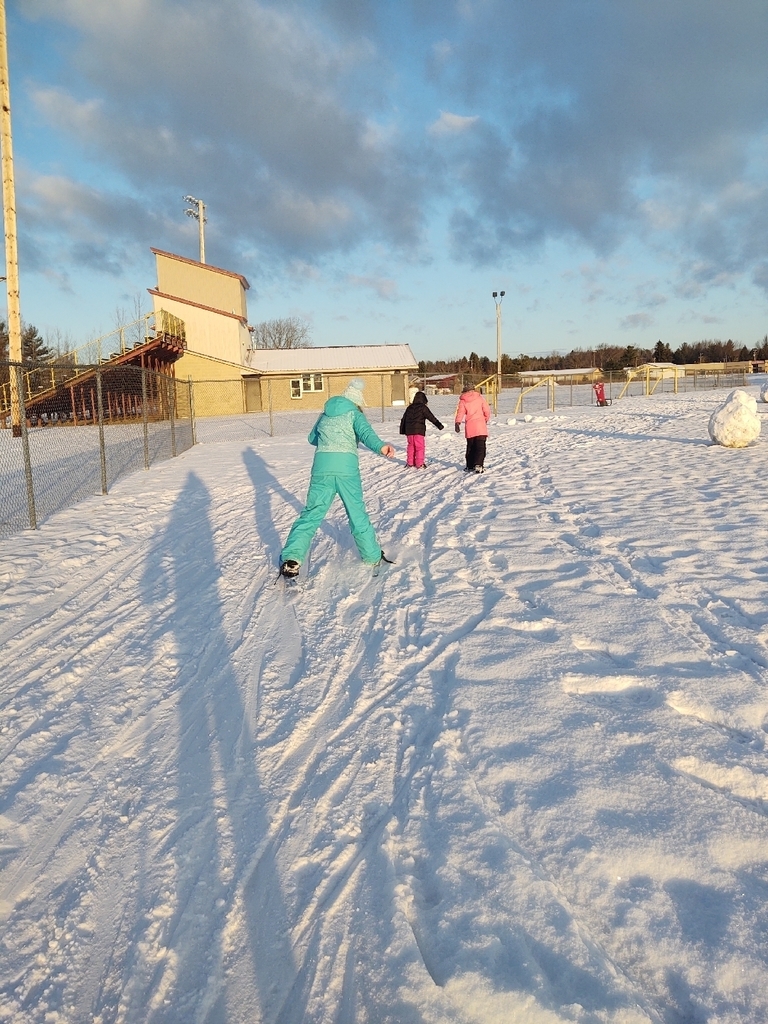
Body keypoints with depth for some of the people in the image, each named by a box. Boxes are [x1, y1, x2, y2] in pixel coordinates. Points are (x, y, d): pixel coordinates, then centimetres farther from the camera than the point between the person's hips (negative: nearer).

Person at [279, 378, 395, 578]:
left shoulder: (325, 414, 23)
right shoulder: (354, 413, 9)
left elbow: (312, 438, 36)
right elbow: (365, 432, -13)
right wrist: (380, 447, -31)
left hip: (321, 467, 3)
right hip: (347, 468, -3)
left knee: (311, 514, 4)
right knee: (357, 514, 11)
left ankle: (292, 558, -10)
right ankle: (372, 555, 23)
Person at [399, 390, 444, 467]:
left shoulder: (409, 408, 15)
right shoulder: (423, 407, -3)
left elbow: (403, 420, 21)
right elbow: (431, 417, -8)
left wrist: (402, 430, 30)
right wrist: (439, 425, -8)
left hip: (409, 431, 5)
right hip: (419, 431, -5)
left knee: (411, 446, 15)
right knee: (420, 447, -2)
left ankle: (410, 463, 18)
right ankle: (419, 464, -4)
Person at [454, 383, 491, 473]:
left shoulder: (462, 400, 6)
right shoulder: (480, 397, 5)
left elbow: (460, 412, -7)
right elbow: (487, 410, 3)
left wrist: (458, 423, -14)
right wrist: (486, 419, 20)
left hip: (469, 427, 2)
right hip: (480, 426, -2)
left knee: (470, 447, 16)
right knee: (480, 447, -6)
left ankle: (470, 466, 21)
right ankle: (478, 465, -22)